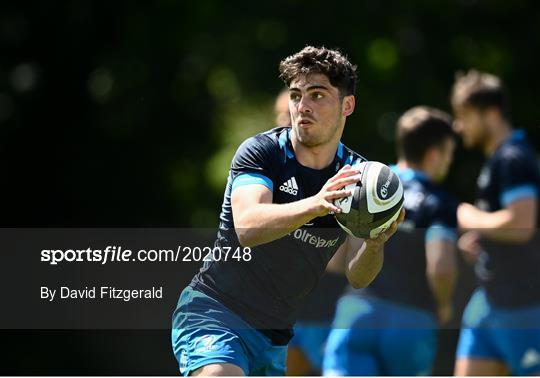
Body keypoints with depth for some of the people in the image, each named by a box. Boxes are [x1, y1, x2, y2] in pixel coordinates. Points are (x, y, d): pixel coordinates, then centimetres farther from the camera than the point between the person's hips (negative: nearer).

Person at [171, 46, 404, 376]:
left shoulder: (356, 175, 2)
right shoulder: (261, 152, -11)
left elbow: (357, 277, -6)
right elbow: (247, 227, -30)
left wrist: (375, 243, -30)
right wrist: (314, 205, -46)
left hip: (275, 339, 6)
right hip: (213, 309, -6)